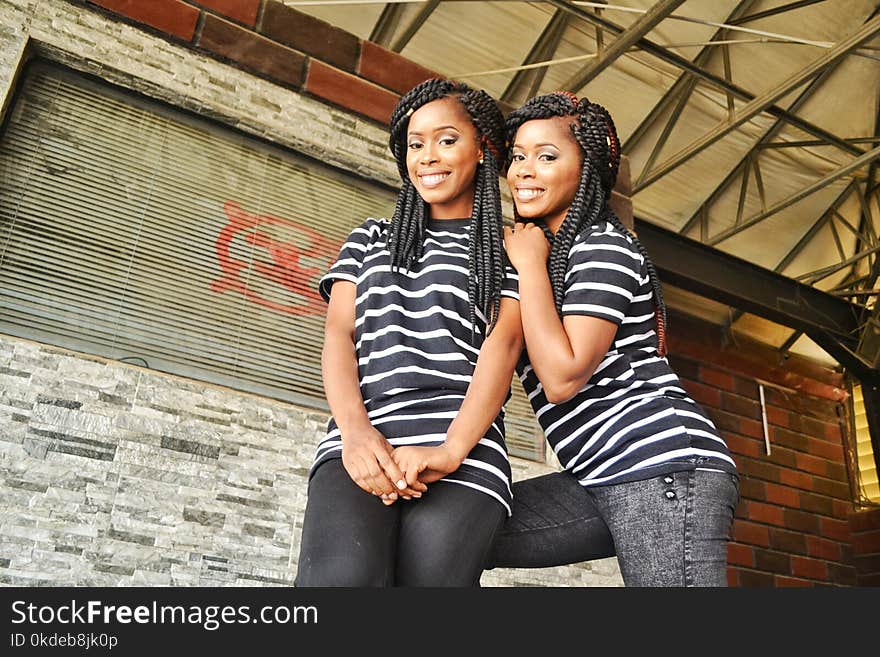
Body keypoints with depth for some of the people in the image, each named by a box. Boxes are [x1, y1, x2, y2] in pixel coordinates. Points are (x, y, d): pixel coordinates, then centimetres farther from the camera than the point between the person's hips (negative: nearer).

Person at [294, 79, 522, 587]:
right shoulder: (370, 238, 27)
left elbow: (504, 342, 2)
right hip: (361, 443, 2)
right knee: (343, 575, -27)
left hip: (462, 453, -1)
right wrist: (355, 431, -7)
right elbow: (339, 334, 13)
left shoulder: (509, 248, 18)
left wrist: (450, 451, -15)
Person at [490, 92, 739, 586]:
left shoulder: (602, 246, -7)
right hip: (604, 480, 9)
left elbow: (562, 377, -18)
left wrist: (529, 264, -11)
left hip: (662, 469, -9)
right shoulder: (549, 250, 21)